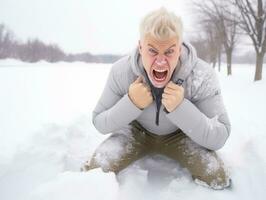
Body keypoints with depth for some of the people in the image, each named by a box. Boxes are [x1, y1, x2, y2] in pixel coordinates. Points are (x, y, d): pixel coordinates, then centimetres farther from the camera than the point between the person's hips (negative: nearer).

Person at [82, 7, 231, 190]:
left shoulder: (203, 76, -28)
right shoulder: (121, 71, -24)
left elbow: (219, 138, -26)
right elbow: (99, 123, -14)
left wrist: (181, 108, -42)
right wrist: (130, 104, -34)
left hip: (180, 135, 0)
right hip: (137, 131, 1)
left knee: (218, 178, -22)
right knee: (96, 170, -20)